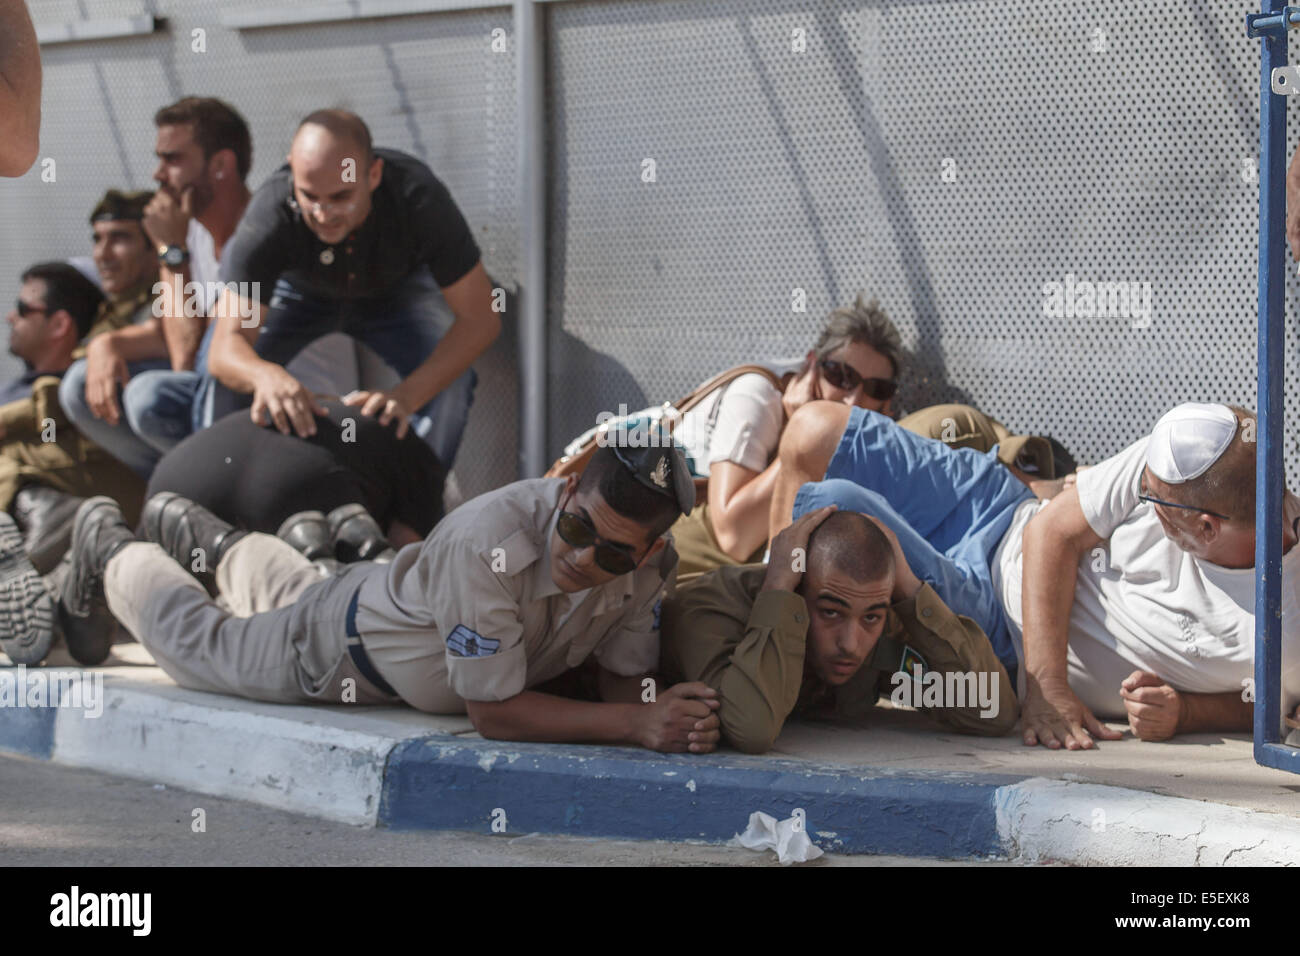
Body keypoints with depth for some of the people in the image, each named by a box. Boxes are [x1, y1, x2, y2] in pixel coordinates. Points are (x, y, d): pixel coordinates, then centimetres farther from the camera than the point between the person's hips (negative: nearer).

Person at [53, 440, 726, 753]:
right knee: (201, 642, 25)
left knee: (294, 594, 38)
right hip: (352, 645, -5)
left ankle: (210, 540, 66)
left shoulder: (650, 564, -31)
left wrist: (672, 720, -46)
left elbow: (624, 679, -21)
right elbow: (491, 712, -44)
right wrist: (635, 724, -53)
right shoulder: (487, 543, -49)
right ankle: (110, 545, 52)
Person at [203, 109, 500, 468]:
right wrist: (266, 375, -68)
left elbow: (480, 318, -34)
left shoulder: (420, 198, -40)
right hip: (297, 289, 0)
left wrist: (405, 396, -49)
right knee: (228, 379, -24)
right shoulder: (269, 216, -40)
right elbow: (226, 348, -42)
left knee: (451, 383, -25)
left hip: (392, 292, 0)